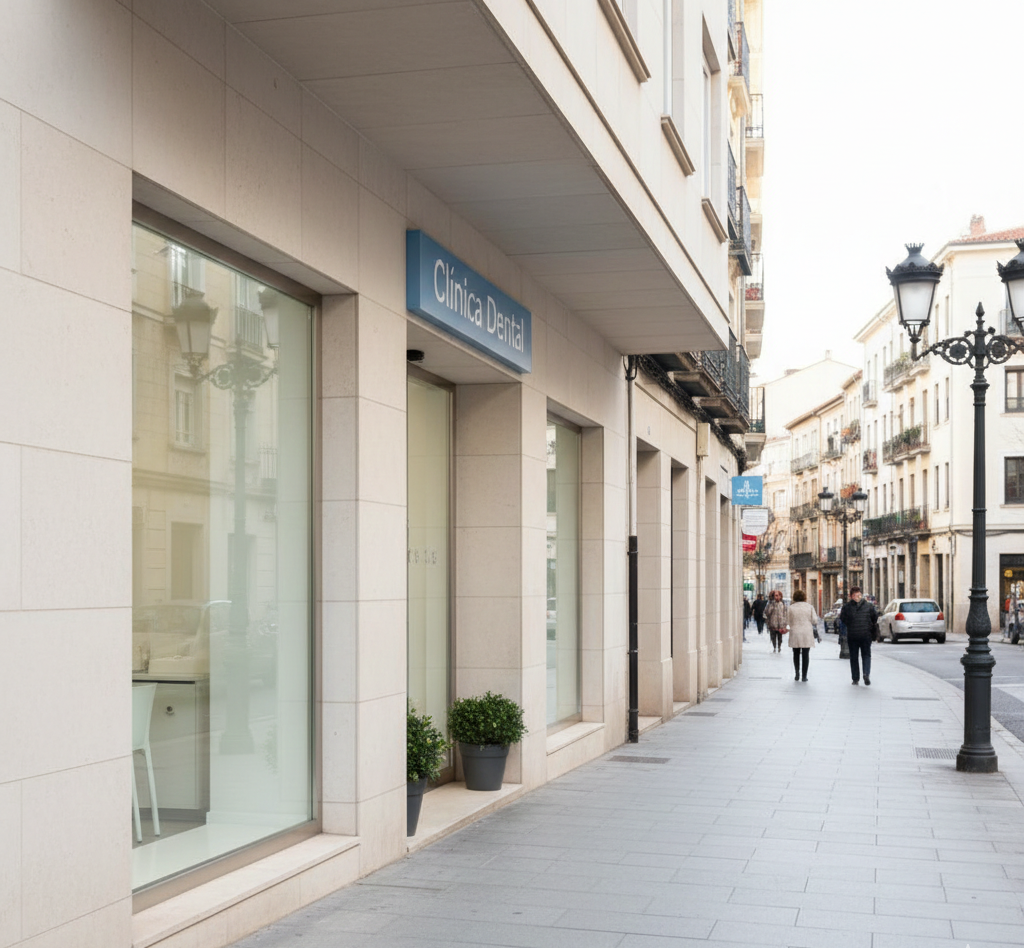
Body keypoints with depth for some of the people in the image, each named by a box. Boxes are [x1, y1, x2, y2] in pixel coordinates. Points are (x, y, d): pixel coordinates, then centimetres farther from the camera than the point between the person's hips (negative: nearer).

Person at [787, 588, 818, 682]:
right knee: (806, 654, 4)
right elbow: (814, 620, -3)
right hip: (807, 633, 0)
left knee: (796, 654, 14)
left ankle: (797, 674, 10)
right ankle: (804, 676, 2)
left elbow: (790, 622, 0)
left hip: (795, 633, 0)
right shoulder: (809, 606, -2)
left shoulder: (791, 607, -3)